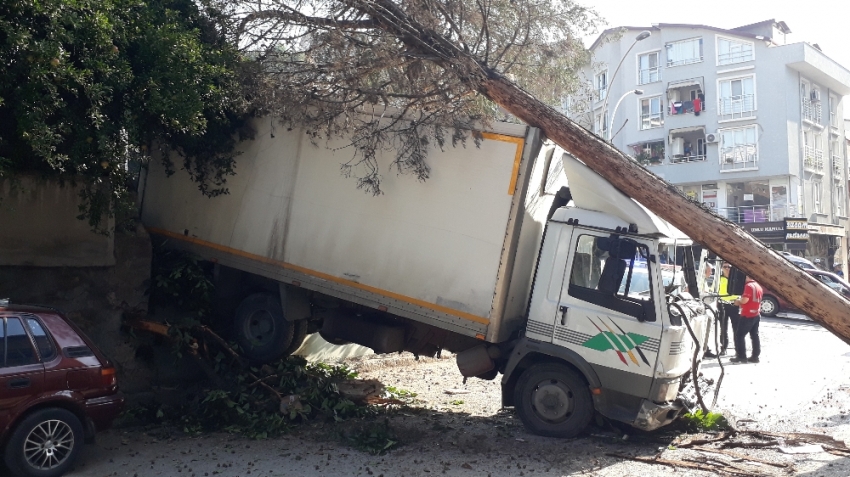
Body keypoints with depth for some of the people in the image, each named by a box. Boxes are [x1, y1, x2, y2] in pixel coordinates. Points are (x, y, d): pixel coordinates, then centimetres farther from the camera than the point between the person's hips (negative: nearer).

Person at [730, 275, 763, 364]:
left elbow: (745, 300, -23)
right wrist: (741, 303, 18)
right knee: (754, 336, 11)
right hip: (756, 315, 9)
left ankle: (741, 356, -4)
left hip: (747, 315, -9)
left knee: (739, 335, -3)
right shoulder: (759, 287, 14)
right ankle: (755, 356, 12)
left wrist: (738, 301, -3)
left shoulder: (749, 286, -15)